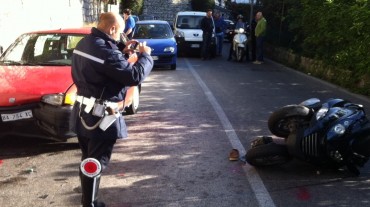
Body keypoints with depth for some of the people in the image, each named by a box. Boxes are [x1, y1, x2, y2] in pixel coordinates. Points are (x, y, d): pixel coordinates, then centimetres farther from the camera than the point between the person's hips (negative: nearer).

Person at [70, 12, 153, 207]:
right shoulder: (105, 50, -25)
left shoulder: (85, 43, 5)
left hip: (83, 112, 10)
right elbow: (135, 76, -22)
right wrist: (145, 55, -6)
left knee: (88, 159, 22)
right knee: (96, 163, 3)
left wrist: (122, 51, 9)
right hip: (100, 117, -10)